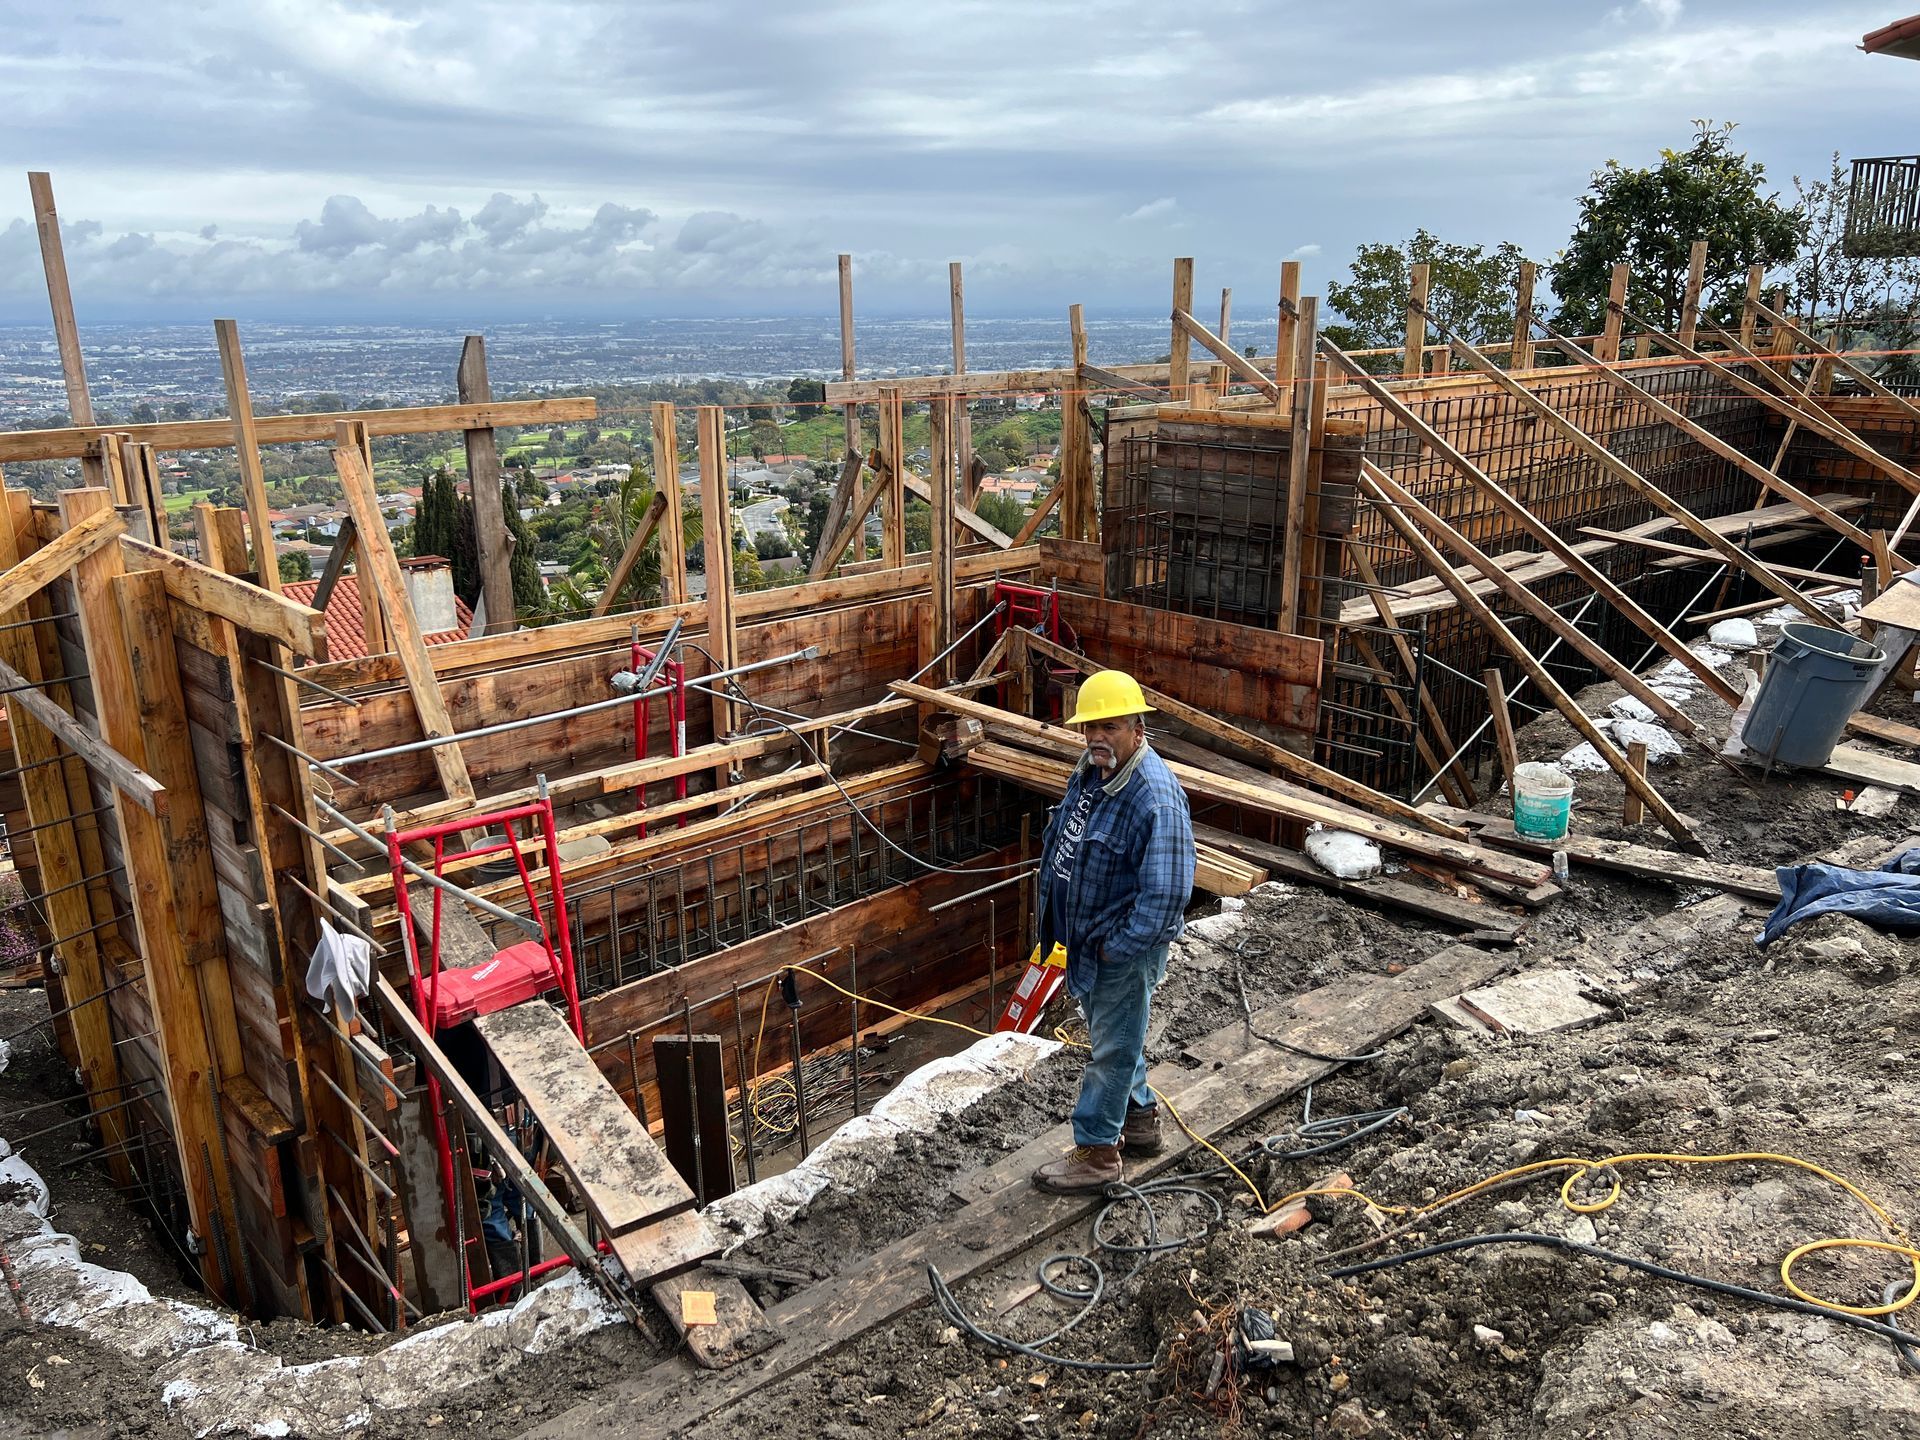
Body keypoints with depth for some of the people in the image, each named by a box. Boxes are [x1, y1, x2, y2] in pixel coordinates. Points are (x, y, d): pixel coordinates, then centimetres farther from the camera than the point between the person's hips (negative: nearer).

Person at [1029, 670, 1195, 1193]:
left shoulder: (1156, 797, -28)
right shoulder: (1089, 772, 0)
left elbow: (1166, 893, -29)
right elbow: (1059, 844, 15)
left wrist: (1118, 949, -21)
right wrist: (1055, 924, 14)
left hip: (1125, 949, -9)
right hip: (1086, 938, 9)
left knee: (1112, 1048, 6)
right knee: (1114, 1035, 24)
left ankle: (1096, 1151, 21)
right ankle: (1139, 1119, 43)